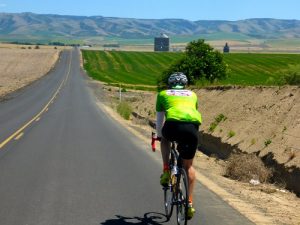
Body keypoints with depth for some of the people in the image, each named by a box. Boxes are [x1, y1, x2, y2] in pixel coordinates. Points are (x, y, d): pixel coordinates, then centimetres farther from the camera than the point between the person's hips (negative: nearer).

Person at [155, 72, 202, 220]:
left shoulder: (163, 94, 28)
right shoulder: (192, 94, 33)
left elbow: (159, 118, 34)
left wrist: (159, 135, 49)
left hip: (173, 125, -2)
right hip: (192, 127, 2)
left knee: (165, 139, 37)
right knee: (188, 166, 18)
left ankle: (166, 171, 23)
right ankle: (190, 203, 14)